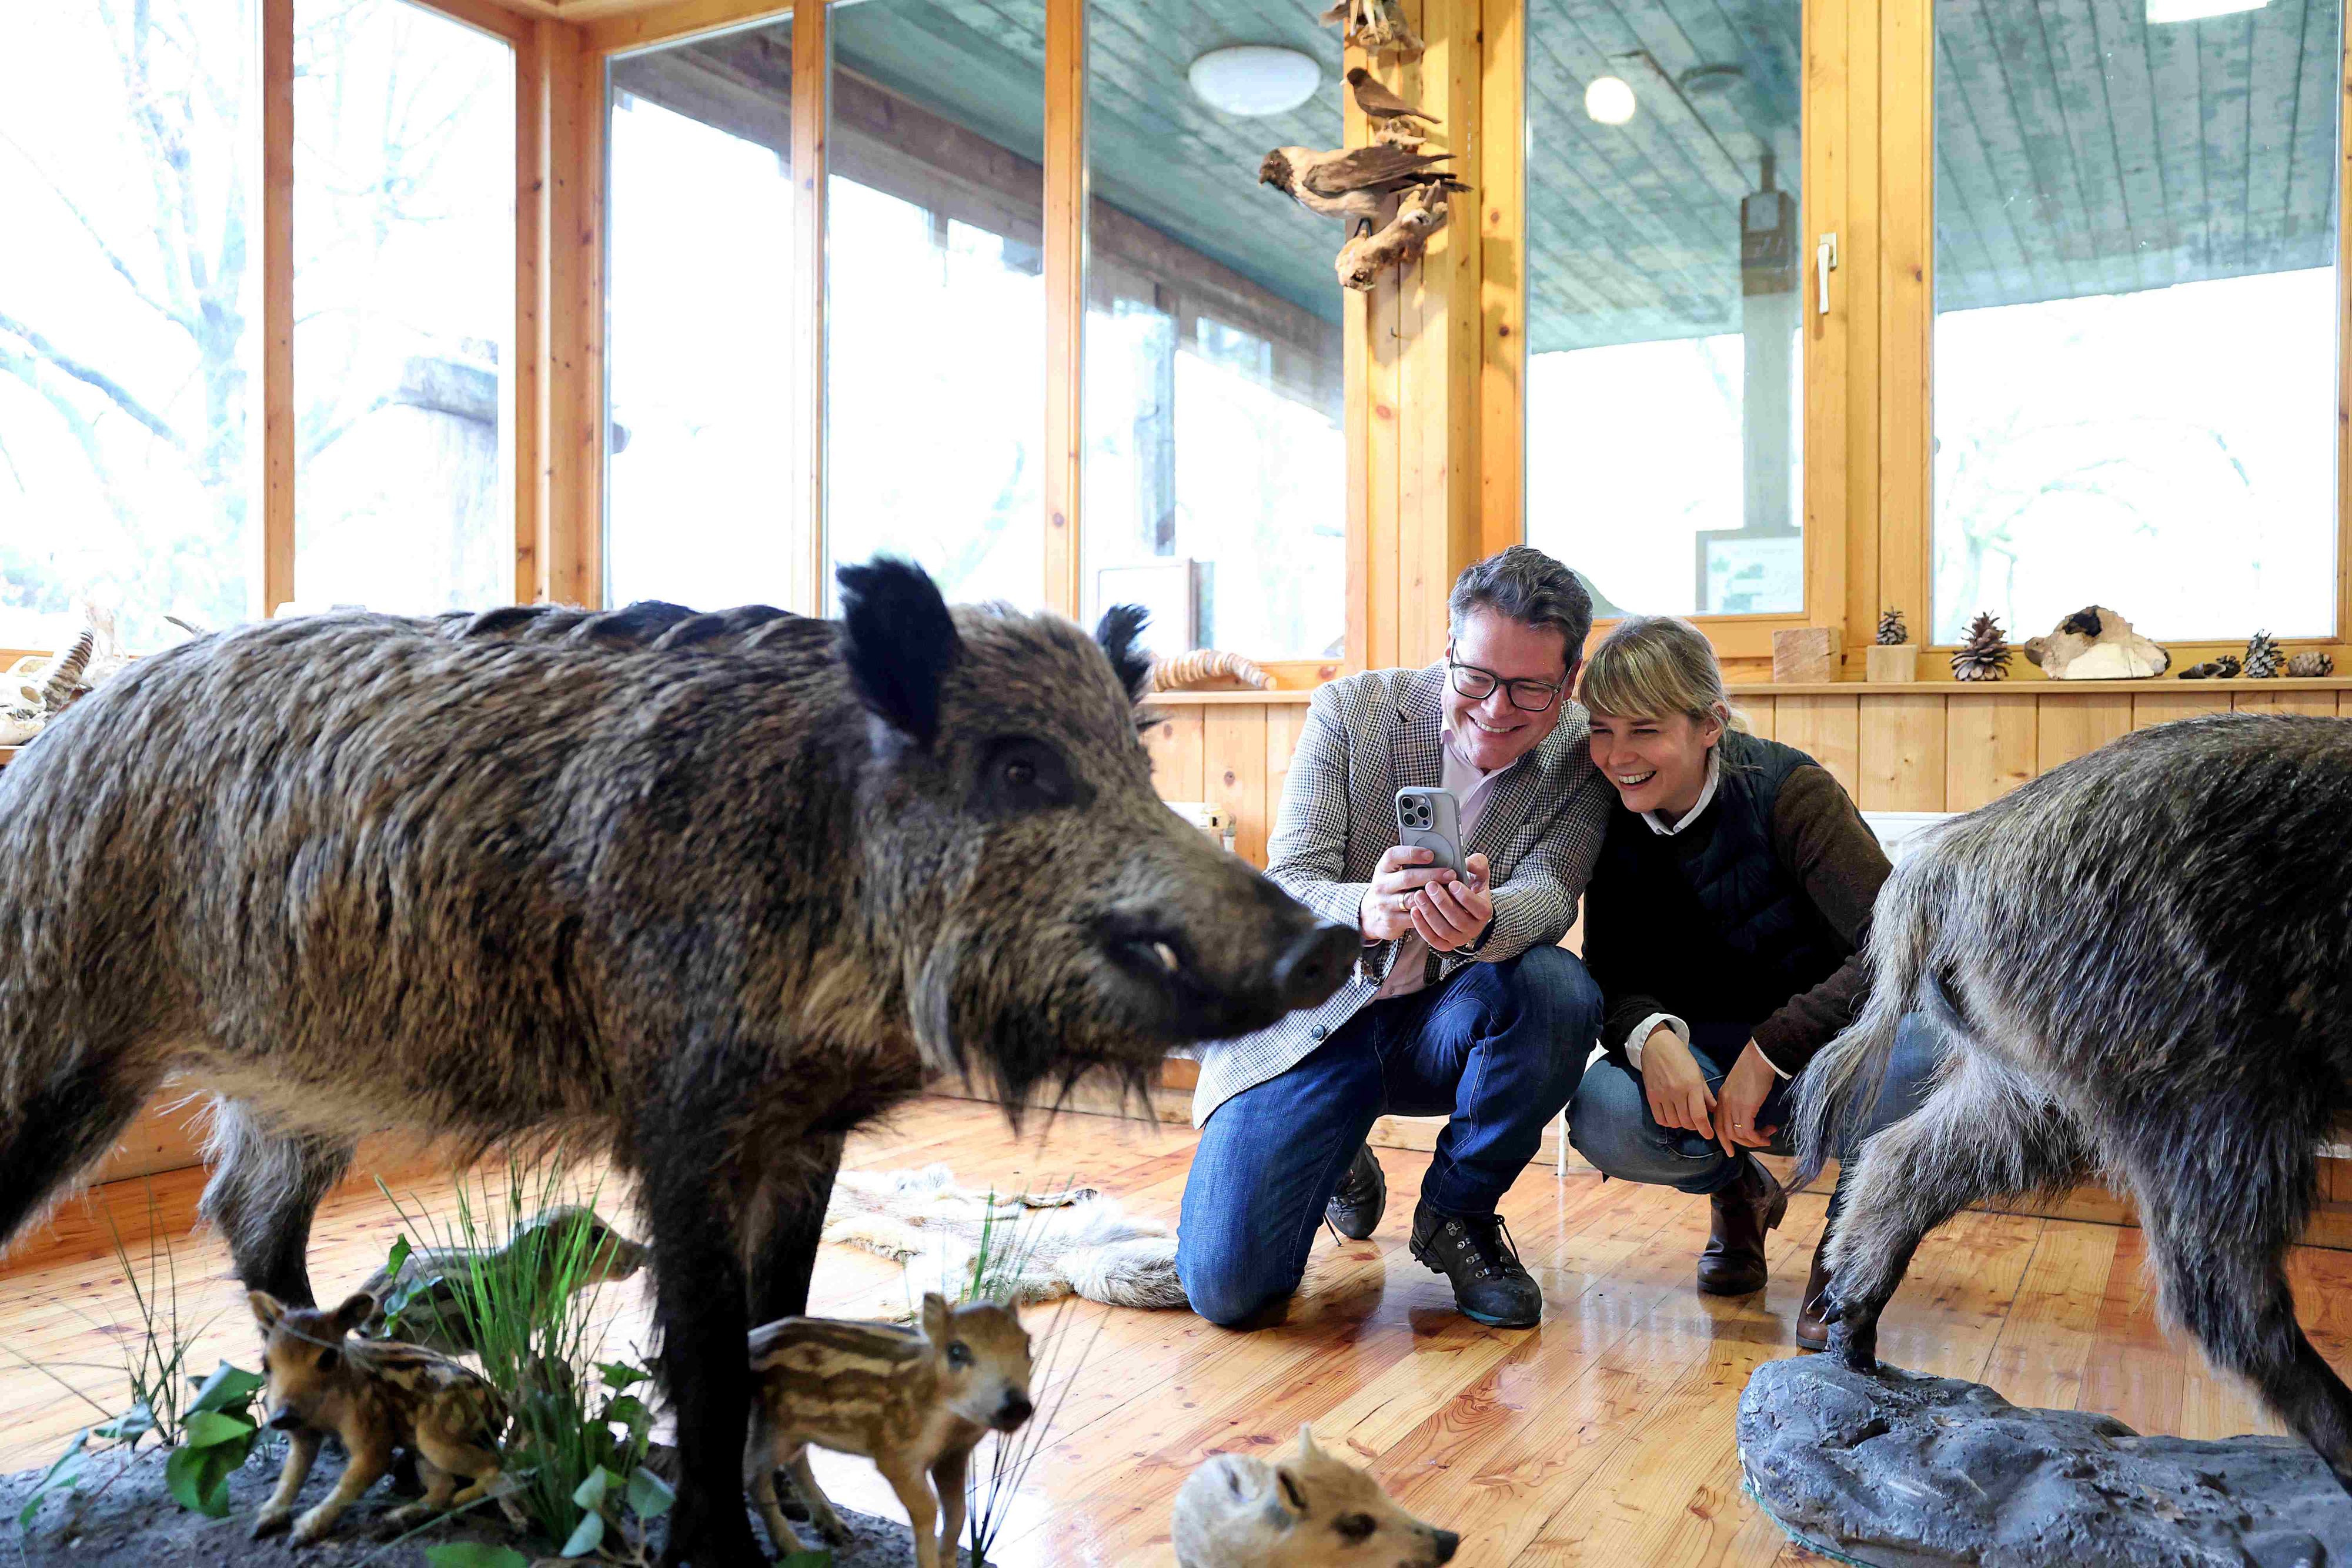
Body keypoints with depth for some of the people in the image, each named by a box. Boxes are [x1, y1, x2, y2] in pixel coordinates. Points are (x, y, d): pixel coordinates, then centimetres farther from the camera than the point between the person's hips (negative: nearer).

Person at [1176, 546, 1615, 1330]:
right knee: (1225, 1286, -17)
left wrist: (1484, 923, -46)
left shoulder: (1581, 756, -5)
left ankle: (1458, 1211, -4)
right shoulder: (1350, 710, -10)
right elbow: (1283, 892, -16)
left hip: (1444, 1028, 2)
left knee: (1558, 988, -33)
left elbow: (1549, 892, -20)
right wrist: (1366, 910, -41)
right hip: (1312, 1021, -1)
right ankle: (1340, 1167, 21)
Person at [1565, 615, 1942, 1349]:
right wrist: (1650, 1034, -28)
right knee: (1602, 1117, -30)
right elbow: (1611, 974, -4)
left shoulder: (1785, 789, -17)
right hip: (1702, 1063, 3)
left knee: (1929, 1036, -38)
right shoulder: (1615, 820, -4)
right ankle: (1737, 1193, 7)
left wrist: (1769, 1053, -29)